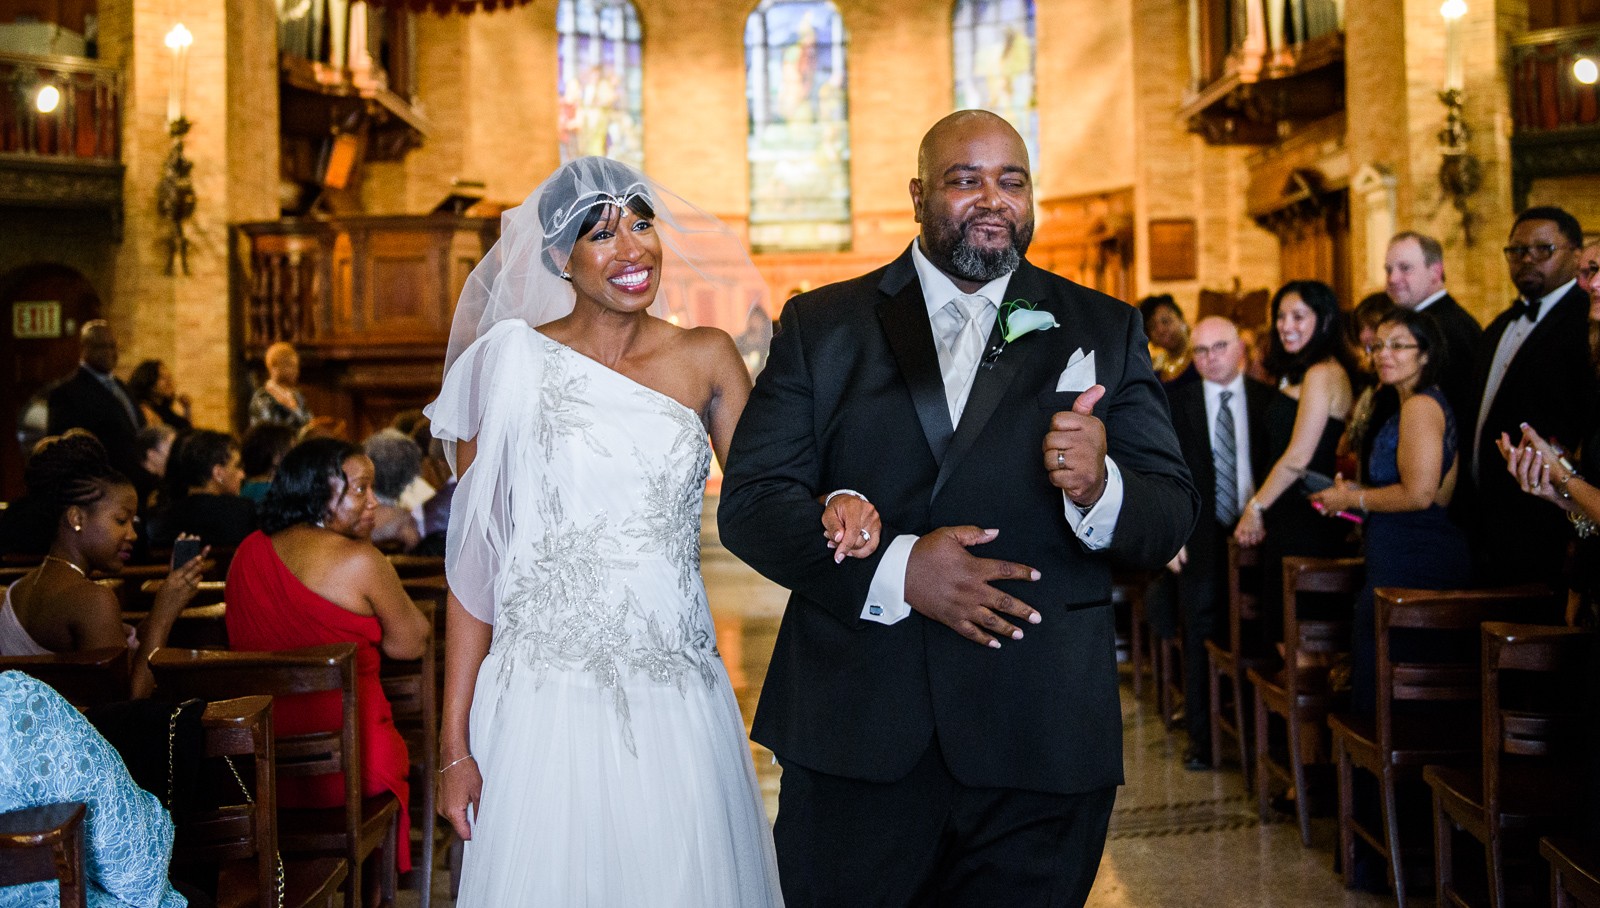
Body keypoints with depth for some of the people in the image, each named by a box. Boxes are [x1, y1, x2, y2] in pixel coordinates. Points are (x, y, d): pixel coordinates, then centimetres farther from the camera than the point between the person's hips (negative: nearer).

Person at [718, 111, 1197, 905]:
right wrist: (895, 569, -16)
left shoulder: (1104, 331, 8)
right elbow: (748, 500, -3)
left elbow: (1171, 519, 2)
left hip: (1041, 747, 1)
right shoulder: (821, 325, 7)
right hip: (855, 739, 0)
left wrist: (1099, 489, -21)